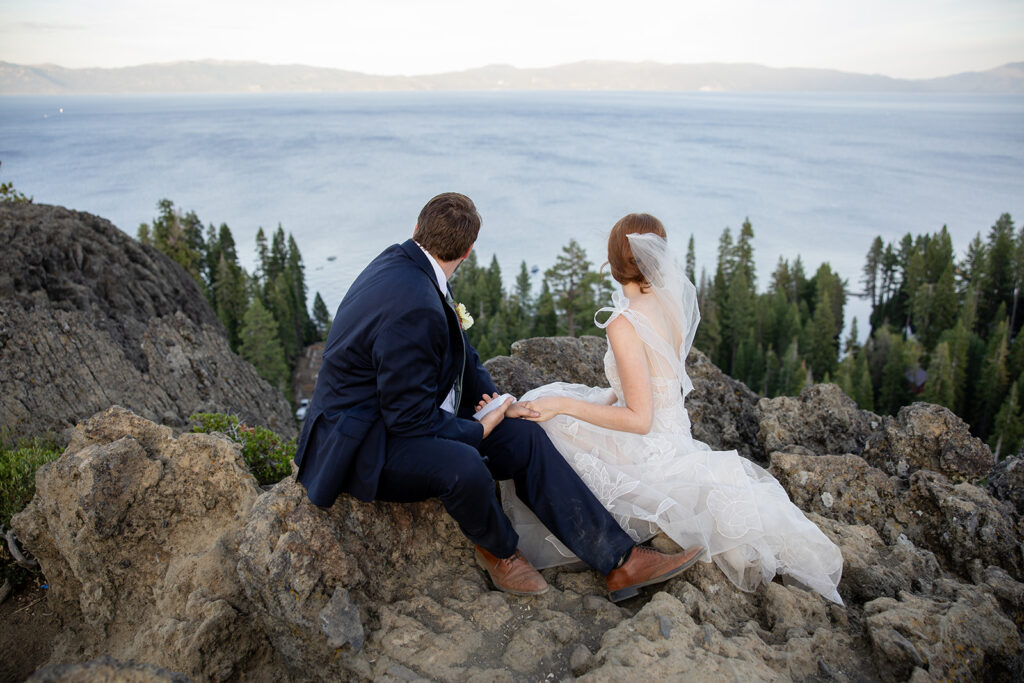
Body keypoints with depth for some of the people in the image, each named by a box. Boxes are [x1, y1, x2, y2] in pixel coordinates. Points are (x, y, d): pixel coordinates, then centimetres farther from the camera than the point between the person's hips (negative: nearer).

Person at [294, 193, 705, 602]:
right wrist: (479, 430, -10)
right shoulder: (414, 306, -29)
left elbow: (462, 357, 13)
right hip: (362, 442, -10)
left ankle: (619, 560, 1)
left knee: (525, 439, -2)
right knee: (463, 466, -37)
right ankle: (498, 551, 0)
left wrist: (498, 405, 3)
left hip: (402, 415, 10)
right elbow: (411, 418, -24)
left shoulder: (404, 263, 2)